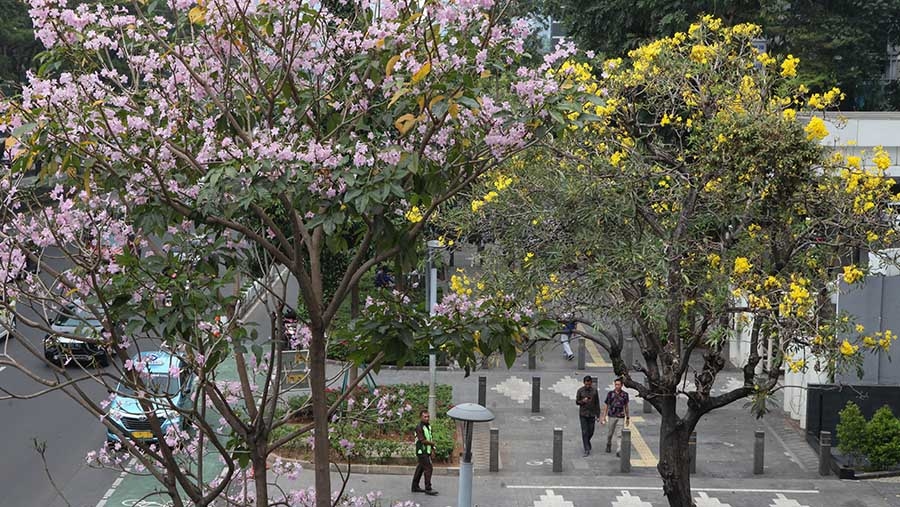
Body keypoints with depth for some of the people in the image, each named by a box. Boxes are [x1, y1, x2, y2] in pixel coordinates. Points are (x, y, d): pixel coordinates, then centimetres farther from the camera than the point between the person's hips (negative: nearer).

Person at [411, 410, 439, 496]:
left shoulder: (428, 426, 12)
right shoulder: (419, 427, -16)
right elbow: (423, 441, -21)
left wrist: (432, 450, 8)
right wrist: (432, 443, -5)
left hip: (427, 451, 9)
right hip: (421, 452, -9)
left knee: (420, 469, 14)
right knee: (428, 468, -11)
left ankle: (415, 487, 21)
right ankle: (428, 489, -8)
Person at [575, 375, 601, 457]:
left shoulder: (594, 391, 0)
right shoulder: (580, 390, -4)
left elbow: (597, 404, 5)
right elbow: (577, 402, 2)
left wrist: (598, 415, 3)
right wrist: (582, 401, -21)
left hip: (592, 414, 2)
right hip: (583, 414, -2)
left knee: (591, 432, 8)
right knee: (584, 432, -5)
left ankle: (586, 442, 38)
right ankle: (587, 450, -2)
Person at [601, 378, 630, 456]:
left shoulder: (625, 394, 2)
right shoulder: (610, 394, -2)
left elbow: (626, 406, 11)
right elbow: (606, 406, 2)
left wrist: (627, 417, 14)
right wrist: (604, 417, -2)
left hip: (620, 417, 0)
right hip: (612, 416, 0)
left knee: (619, 434, -7)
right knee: (610, 432, 12)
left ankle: (618, 451, -10)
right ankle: (608, 445, 38)